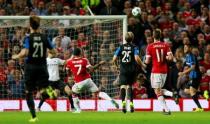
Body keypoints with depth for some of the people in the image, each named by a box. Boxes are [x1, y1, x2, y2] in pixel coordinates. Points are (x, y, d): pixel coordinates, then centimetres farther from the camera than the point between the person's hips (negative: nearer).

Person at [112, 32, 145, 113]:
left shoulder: (121, 47, 5)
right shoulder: (134, 47, -1)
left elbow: (114, 59, 0)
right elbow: (136, 58, -15)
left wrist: (116, 65, 20)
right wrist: (142, 65, 1)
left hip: (123, 70, 0)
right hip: (131, 70, 0)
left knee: (123, 86, -9)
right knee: (129, 86, 16)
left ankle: (123, 101, -32)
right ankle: (131, 103, 9)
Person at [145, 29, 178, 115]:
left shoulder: (150, 47, -6)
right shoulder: (165, 45, 3)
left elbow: (147, 61, -5)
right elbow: (171, 58, -5)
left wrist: (145, 61, 17)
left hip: (156, 71, -5)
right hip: (164, 71, 5)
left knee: (158, 92, -1)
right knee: (160, 90, 20)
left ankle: (166, 110, -10)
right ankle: (172, 94, -8)